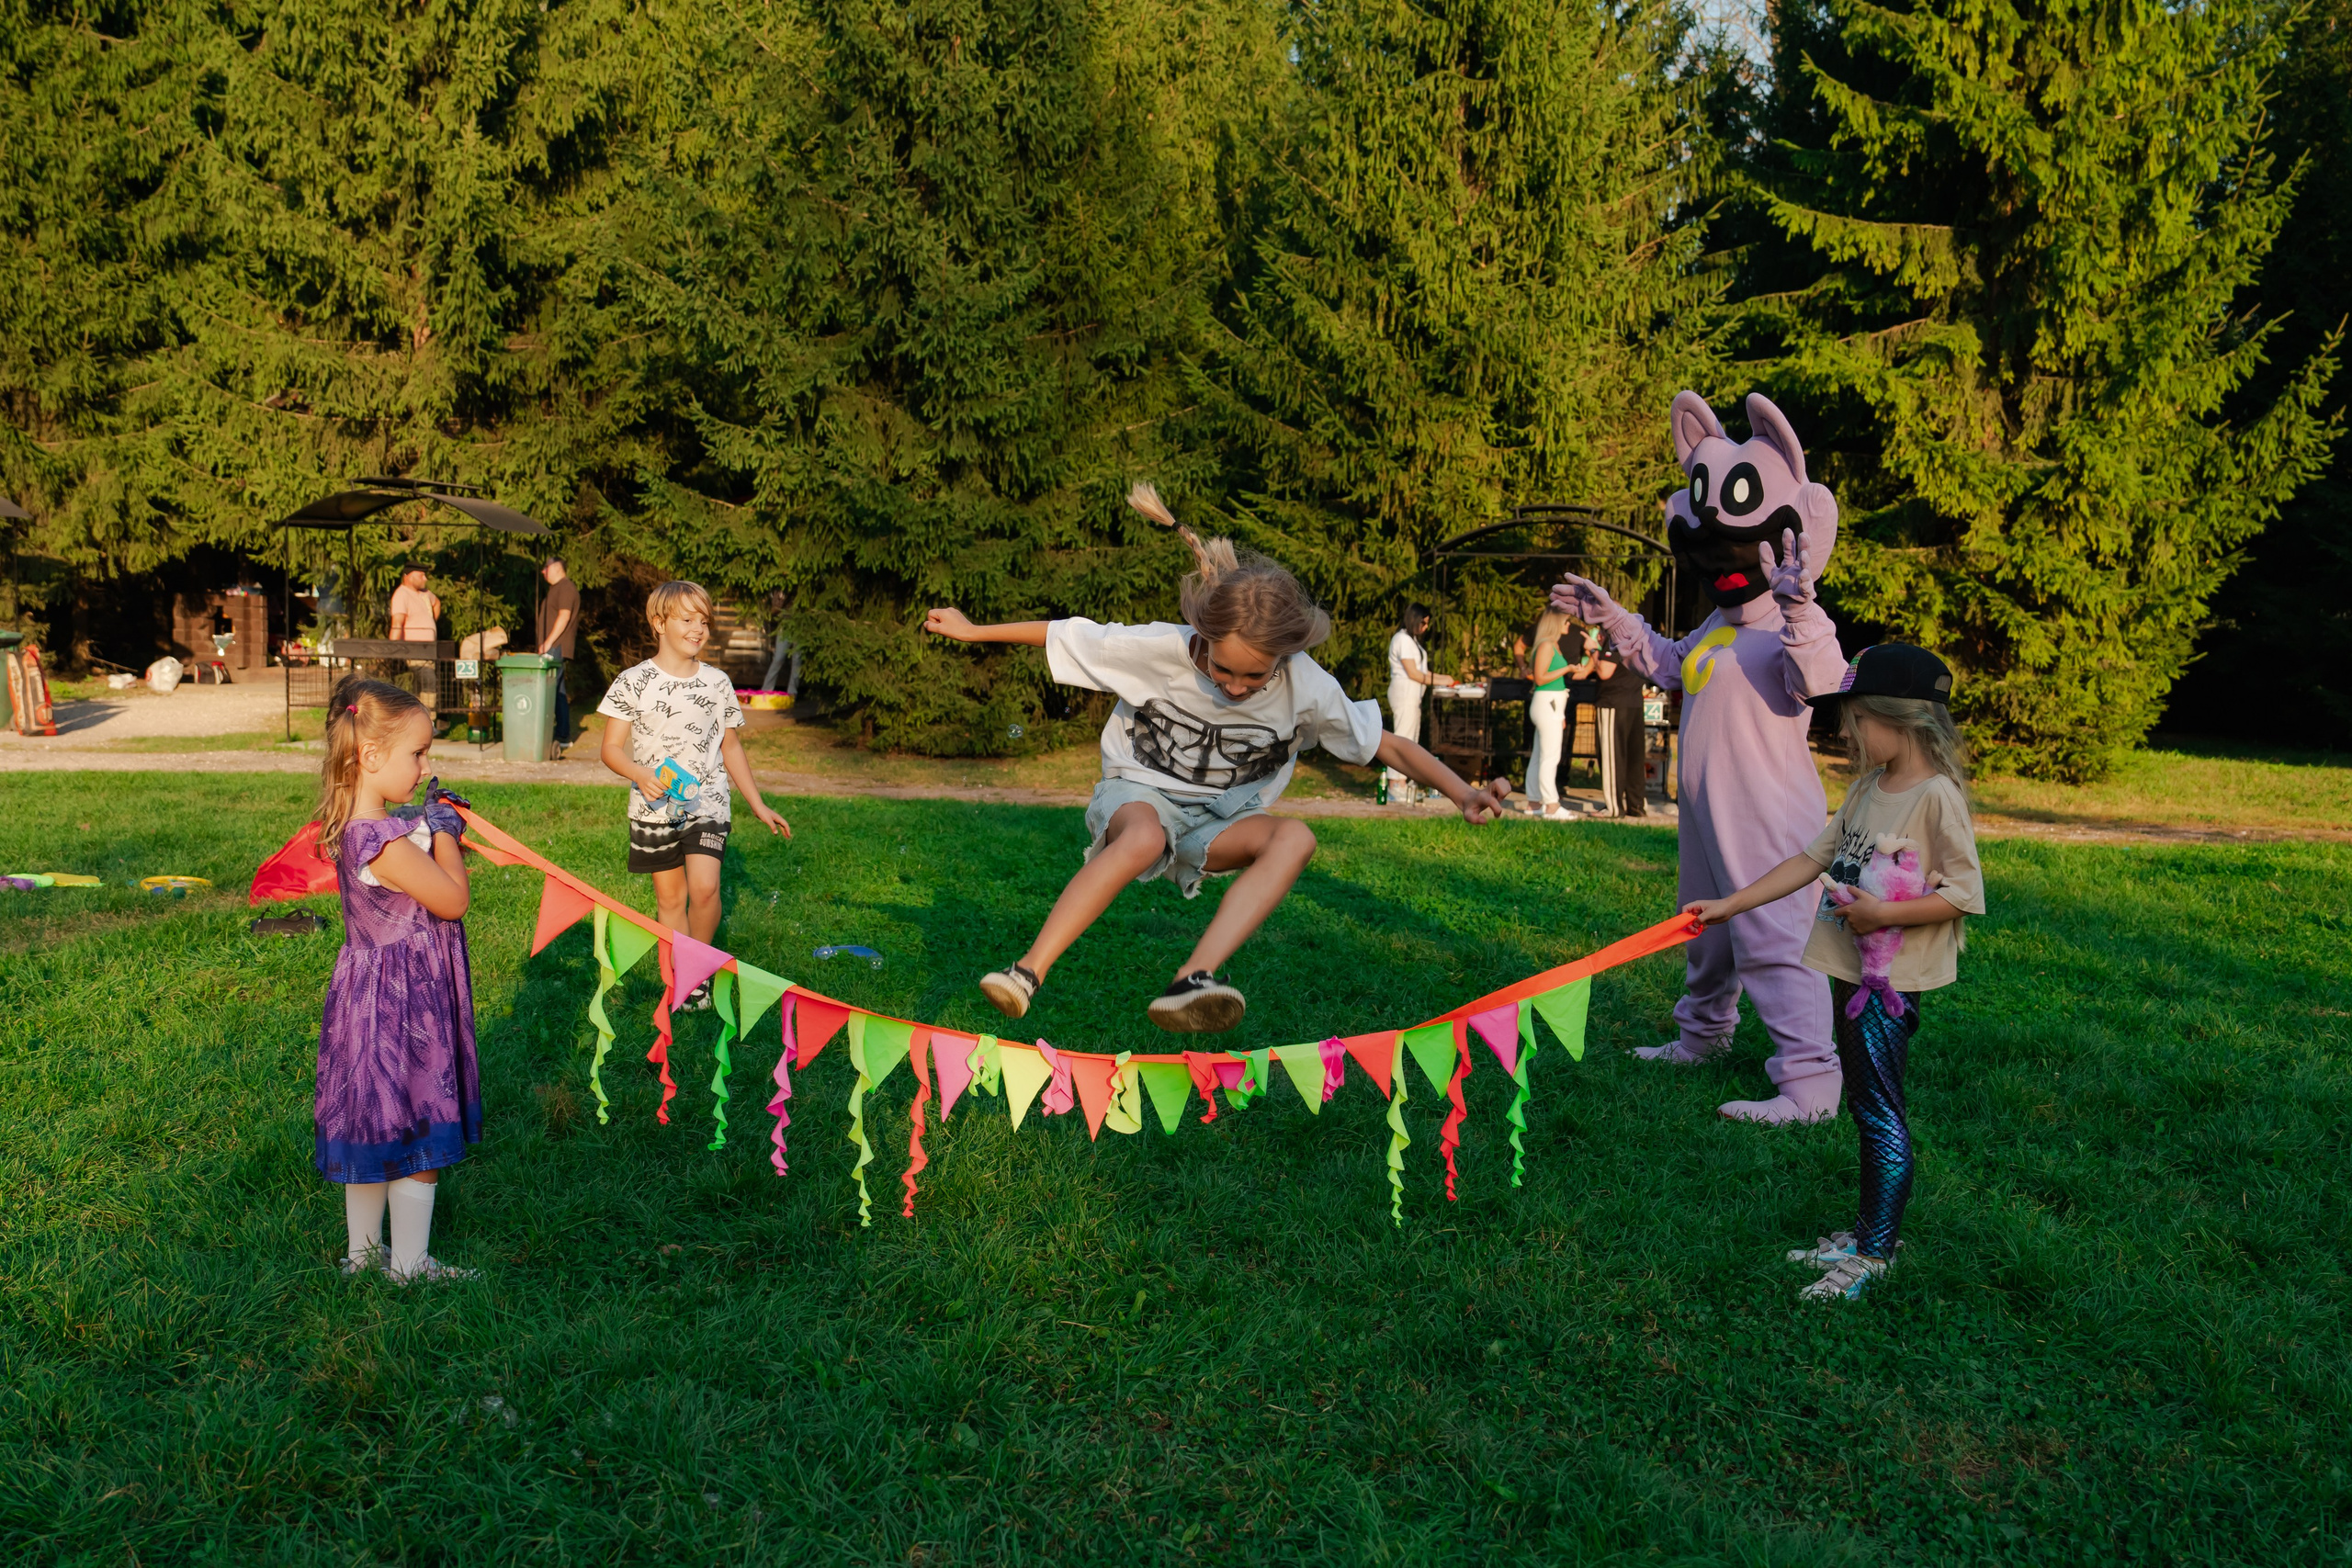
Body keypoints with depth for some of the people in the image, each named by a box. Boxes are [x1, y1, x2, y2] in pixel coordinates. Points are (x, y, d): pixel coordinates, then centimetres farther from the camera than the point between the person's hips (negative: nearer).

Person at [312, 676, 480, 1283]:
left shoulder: (361, 828, 3)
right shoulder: (386, 840, -27)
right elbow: (453, 900, -20)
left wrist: (441, 831, 9)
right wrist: (444, 832, -10)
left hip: (373, 999, 10)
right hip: (400, 1005, -10)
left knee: (376, 1133, 21)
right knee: (419, 1140, 5)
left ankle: (362, 1250, 34)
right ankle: (409, 1264, 18)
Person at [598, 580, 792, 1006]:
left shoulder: (717, 682, 6)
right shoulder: (634, 681, -2)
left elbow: (731, 748, 15)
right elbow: (612, 748, -2)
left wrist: (759, 806, 15)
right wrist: (640, 774, -22)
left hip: (706, 803, 1)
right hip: (654, 808, -1)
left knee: (704, 889, -16)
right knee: (670, 898, 5)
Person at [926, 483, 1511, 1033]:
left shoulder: (1308, 689, -17)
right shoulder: (1158, 650, -20)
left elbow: (1388, 744, -12)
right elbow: (1064, 635, -7)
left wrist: (1463, 794, -26)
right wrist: (973, 630, 0)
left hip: (1217, 821, 3)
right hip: (1138, 793, -2)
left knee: (1295, 838, -32)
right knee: (1145, 838, -41)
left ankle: (1191, 981, -44)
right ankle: (1029, 971, -37)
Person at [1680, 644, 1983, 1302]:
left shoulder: (1938, 796, -15)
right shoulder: (1867, 789, 11)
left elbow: (1965, 894, -17)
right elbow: (1810, 860, 12)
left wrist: (1884, 914, -22)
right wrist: (1728, 905, 9)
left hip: (1893, 979, -9)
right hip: (1851, 969, 9)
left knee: (1880, 1110, -4)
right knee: (1866, 1106, 16)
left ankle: (1875, 1255, 4)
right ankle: (1873, 1231, 28)